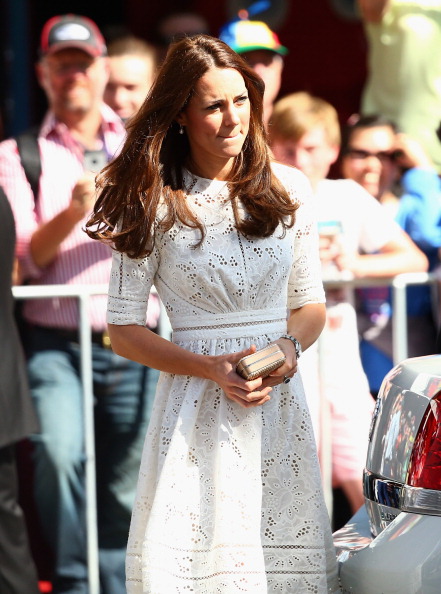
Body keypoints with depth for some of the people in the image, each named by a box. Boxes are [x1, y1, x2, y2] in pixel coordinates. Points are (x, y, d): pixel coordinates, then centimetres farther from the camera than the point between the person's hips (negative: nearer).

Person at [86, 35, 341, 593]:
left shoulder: (287, 189, 7)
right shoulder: (152, 204, -3)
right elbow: (123, 328, -1)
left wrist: (290, 346, -7)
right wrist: (212, 369, -13)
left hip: (280, 403, 3)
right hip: (196, 410, -3)